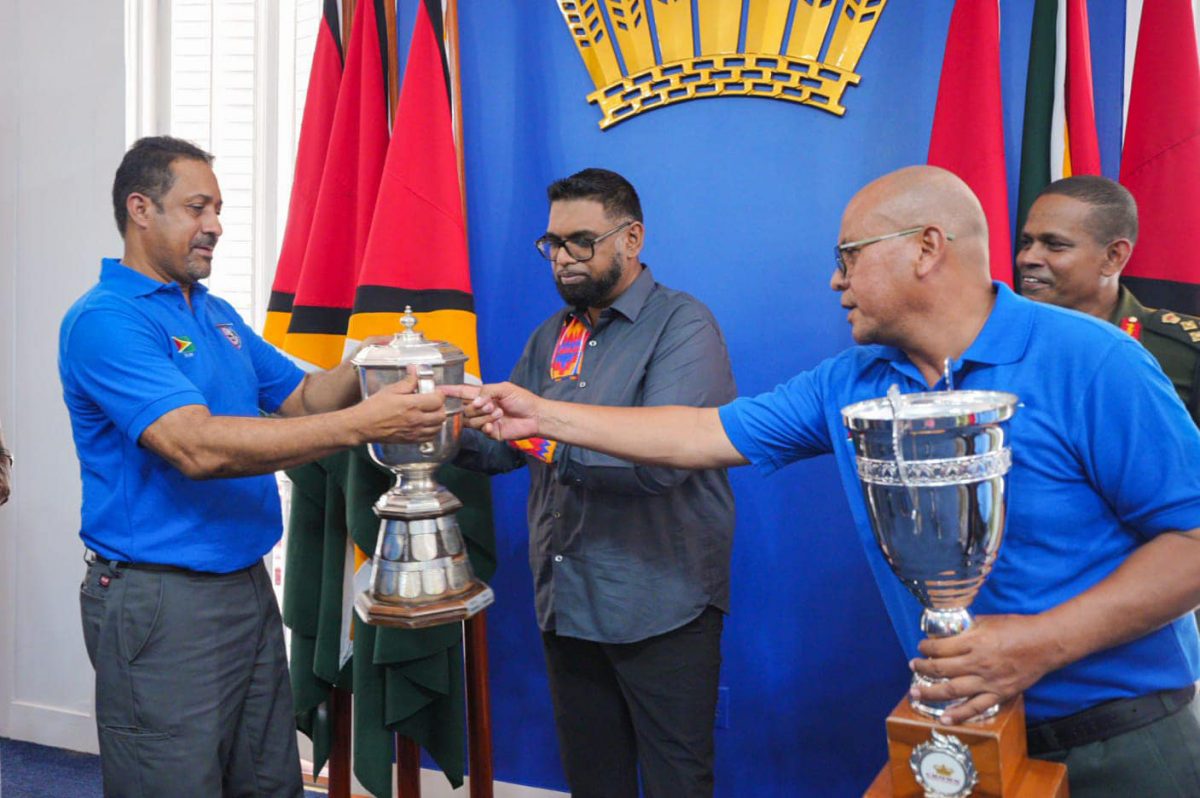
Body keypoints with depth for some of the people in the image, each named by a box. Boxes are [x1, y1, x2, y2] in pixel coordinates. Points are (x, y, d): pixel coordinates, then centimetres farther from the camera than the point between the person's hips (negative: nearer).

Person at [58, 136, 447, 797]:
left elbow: (300, 397, 18)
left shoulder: (217, 314, 13)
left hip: (248, 587, 9)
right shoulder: (104, 319, -15)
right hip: (161, 600, -8)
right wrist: (361, 424, -30)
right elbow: (198, 447, -27)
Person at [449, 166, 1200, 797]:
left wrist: (1044, 641, -26)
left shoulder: (1090, 363, -16)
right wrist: (545, 415, 6)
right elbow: (707, 434, 6)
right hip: (965, 729, 5)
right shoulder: (848, 386, 1)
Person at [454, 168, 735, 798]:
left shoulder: (683, 326, -10)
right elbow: (502, 448, 10)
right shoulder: (550, 338, 13)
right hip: (566, 604, 7)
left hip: (659, 606, -6)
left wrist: (547, 431, -28)